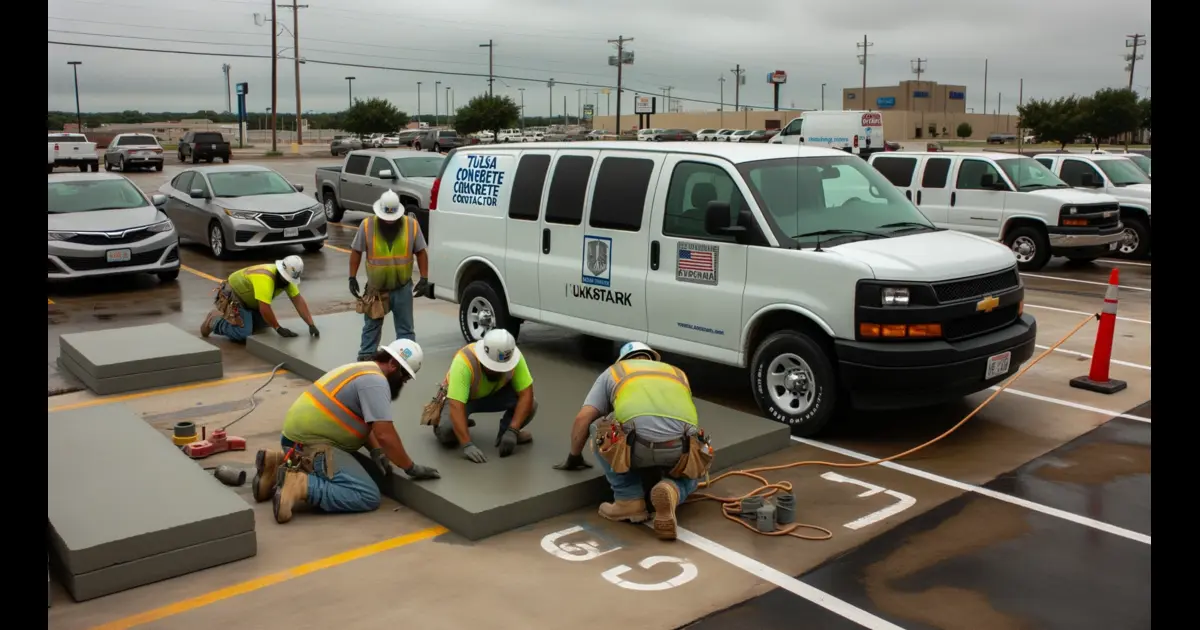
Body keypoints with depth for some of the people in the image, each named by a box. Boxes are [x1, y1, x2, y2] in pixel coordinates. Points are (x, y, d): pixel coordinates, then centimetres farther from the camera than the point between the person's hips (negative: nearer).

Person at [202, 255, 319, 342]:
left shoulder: (287, 277, -11)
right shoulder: (265, 278, -36)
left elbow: (298, 300, -12)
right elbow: (265, 308, -36)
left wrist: (311, 325, -20)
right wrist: (279, 329, -28)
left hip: (250, 299, 9)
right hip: (232, 295, -9)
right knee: (242, 334, -22)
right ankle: (215, 321, 1)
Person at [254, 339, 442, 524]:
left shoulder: (365, 370, 18)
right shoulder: (375, 381, -14)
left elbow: (365, 422, 22)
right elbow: (385, 435, -20)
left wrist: (376, 452, 6)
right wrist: (412, 469, -10)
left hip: (300, 434, 10)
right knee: (369, 497, -15)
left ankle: (279, 464, 16)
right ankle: (300, 486, -19)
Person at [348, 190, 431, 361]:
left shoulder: (411, 225, -8)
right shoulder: (367, 225, -10)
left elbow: (421, 252, 0)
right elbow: (356, 252, 0)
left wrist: (424, 279, -4)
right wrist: (352, 278, -2)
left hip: (403, 288, 0)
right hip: (375, 288, 0)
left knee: (405, 328, 9)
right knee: (371, 325, 15)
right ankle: (365, 356, 29)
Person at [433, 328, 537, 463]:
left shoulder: (514, 357, -28)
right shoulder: (464, 362, -39)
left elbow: (526, 394, -26)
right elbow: (456, 406, -43)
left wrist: (512, 431, -36)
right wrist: (466, 445, -49)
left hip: (495, 393, 2)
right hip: (458, 396, -2)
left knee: (530, 404, -24)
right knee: (447, 430, -31)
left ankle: (505, 431, 4)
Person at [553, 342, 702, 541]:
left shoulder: (614, 371, 30)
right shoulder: (677, 373, 38)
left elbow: (583, 419, 22)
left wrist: (574, 457, 38)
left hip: (639, 443, -2)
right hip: (681, 446, 3)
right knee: (689, 476, 37)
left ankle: (629, 500, 18)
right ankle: (672, 491, 0)